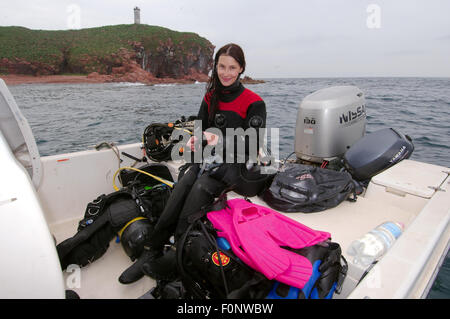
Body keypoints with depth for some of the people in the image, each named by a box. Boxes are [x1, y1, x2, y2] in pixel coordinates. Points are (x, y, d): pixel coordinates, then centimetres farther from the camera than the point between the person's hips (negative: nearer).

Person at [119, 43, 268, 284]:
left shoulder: (254, 103, -5)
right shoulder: (211, 97, 12)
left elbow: (251, 145, -12)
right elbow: (200, 127, 11)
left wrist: (220, 141, -26)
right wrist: (195, 140, -13)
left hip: (240, 165, -4)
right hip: (211, 158, 4)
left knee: (201, 187, -32)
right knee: (184, 183, -26)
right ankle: (153, 251, -22)